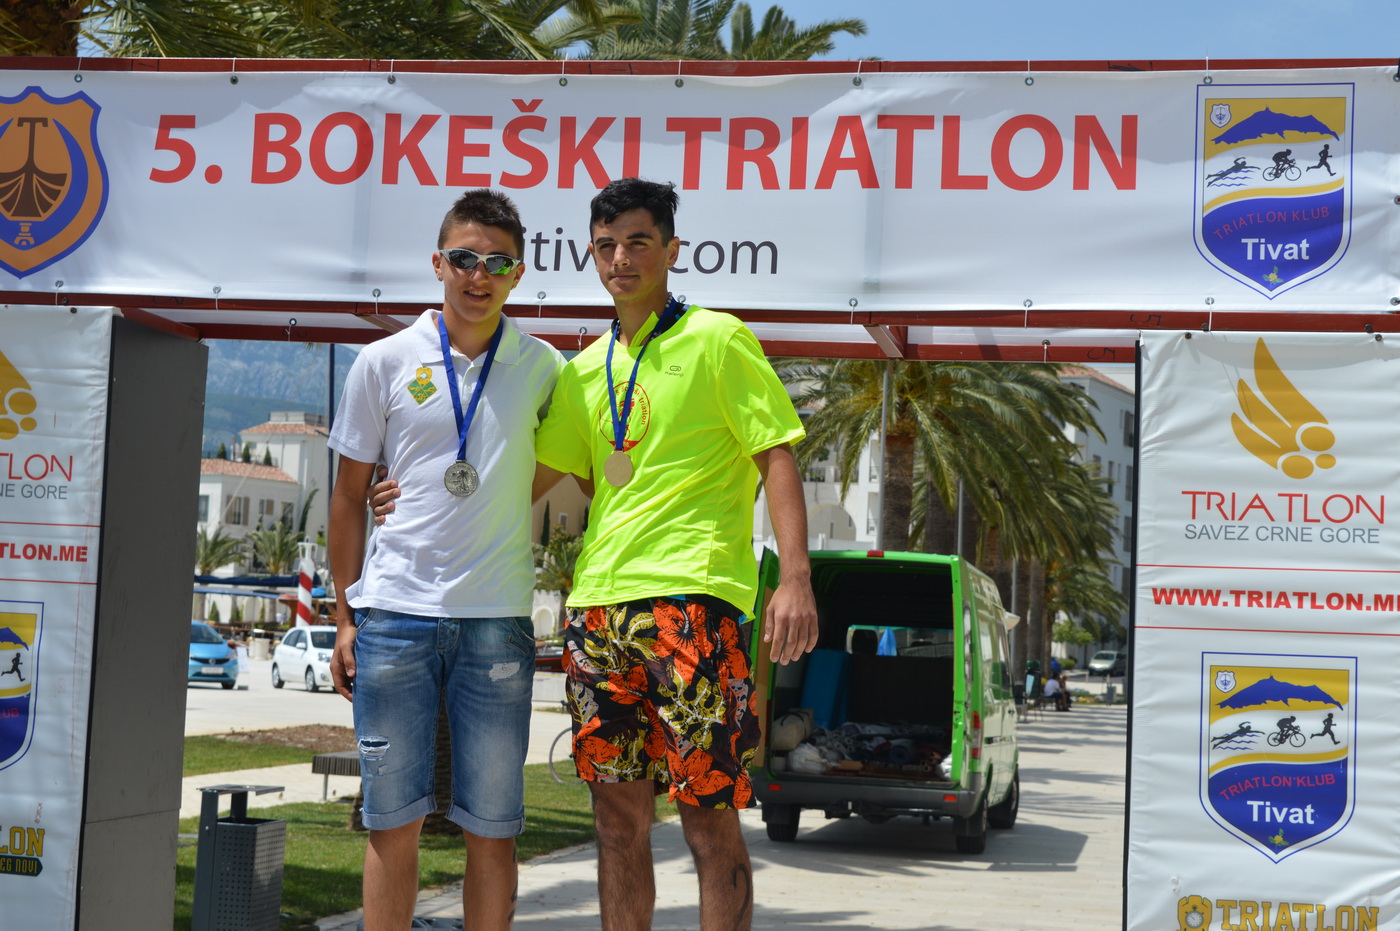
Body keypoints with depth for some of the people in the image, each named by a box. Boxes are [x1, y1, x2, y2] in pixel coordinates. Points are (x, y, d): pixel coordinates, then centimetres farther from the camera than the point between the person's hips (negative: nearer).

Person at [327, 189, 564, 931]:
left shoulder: (542, 369, 6)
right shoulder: (385, 363, 4)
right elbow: (348, 494, 9)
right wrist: (344, 617, 5)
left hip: (497, 618, 1)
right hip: (394, 612, 0)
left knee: (491, 826, 4)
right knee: (393, 819, 5)